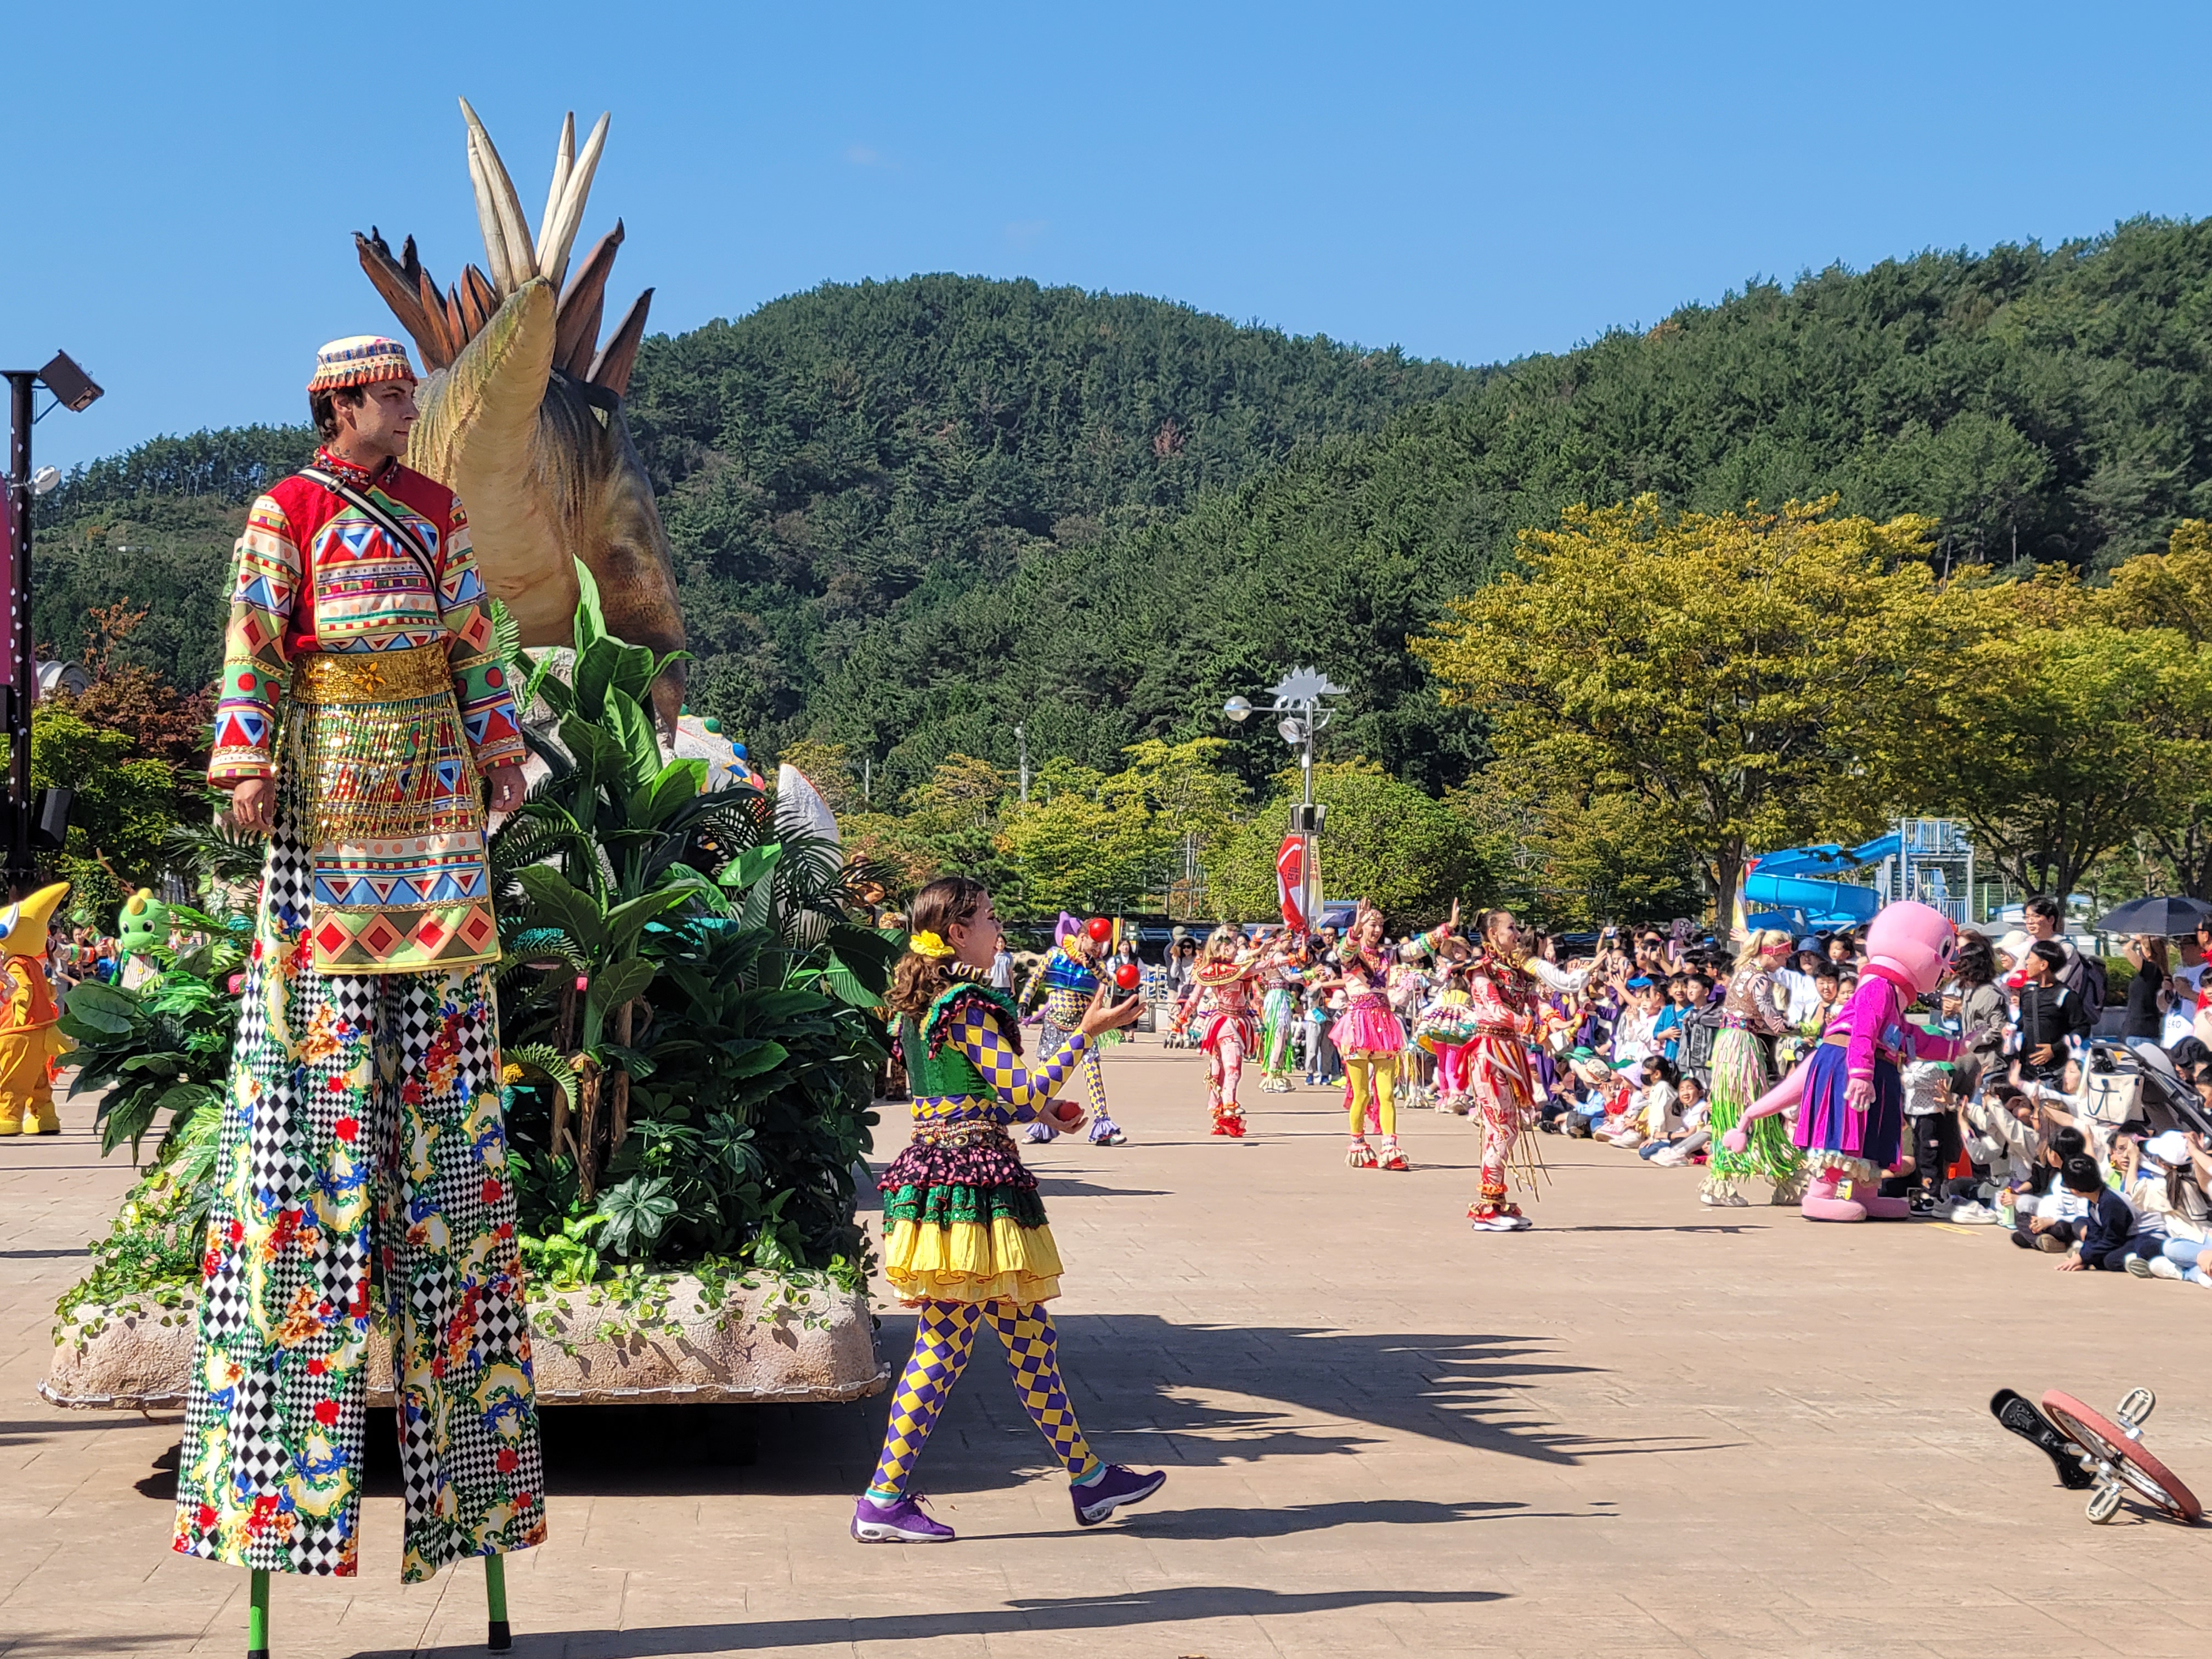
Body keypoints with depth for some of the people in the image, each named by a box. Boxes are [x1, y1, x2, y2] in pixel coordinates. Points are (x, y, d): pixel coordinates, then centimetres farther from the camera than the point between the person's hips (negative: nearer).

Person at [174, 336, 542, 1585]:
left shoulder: (437, 513, 14)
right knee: (317, 1069, -6)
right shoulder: (286, 515, 2)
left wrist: (501, 757, 11)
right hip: (328, 800, -4)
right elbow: (254, 645, -5)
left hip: (436, 799, 4)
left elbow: (476, 644, 15)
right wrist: (249, 762, -13)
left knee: (445, 1075, 4)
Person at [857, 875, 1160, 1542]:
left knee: (1029, 1334, 13)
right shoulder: (967, 1003, -15)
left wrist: (1042, 1110, 23)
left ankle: (1087, 1476, 20)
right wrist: (1086, 1034, -10)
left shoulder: (921, 1003, 14)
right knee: (944, 1344, -4)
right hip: (974, 1185, -10)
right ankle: (884, 1500, 0)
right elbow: (1022, 1092, -17)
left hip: (937, 1173, 10)